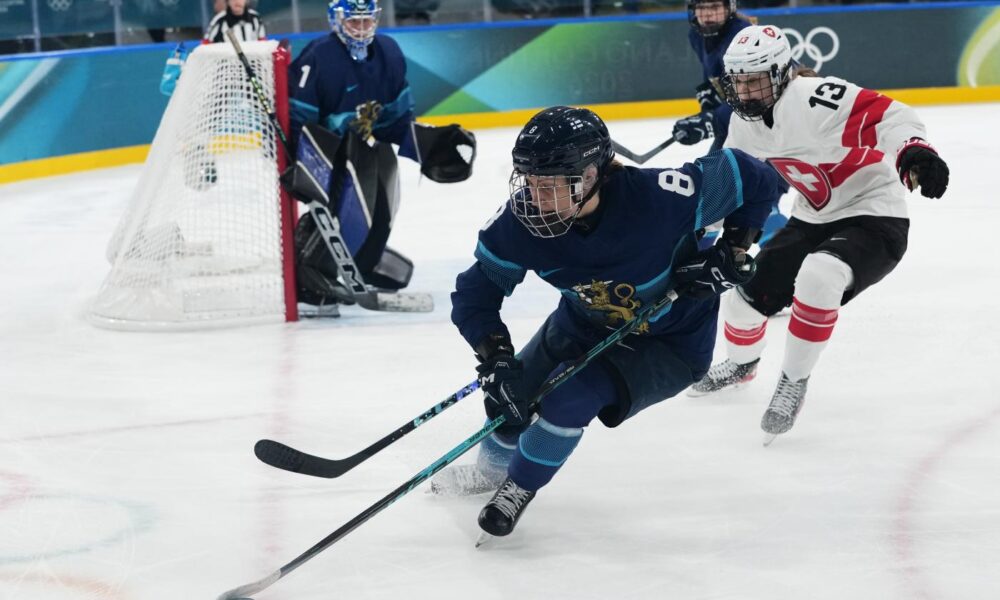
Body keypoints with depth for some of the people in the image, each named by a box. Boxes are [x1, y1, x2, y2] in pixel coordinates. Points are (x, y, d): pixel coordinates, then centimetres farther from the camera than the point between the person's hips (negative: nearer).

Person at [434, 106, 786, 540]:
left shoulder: (658, 198, -37)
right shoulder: (522, 219, -27)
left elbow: (756, 180, -22)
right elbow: (477, 291, -17)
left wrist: (732, 252, -24)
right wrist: (495, 358, -30)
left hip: (671, 343, -5)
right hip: (584, 323, 5)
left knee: (571, 395, -23)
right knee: (510, 392, 6)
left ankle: (518, 488, 5)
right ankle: (491, 469, 43)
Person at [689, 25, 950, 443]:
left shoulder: (814, 99, -27)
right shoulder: (744, 122, -2)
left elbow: (887, 115, -35)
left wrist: (915, 151, -53)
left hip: (872, 217, -8)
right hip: (813, 221, 8)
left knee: (818, 278, -35)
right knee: (746, 292, 7)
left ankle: (793, 383, -14)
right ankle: (741, 362, 42)